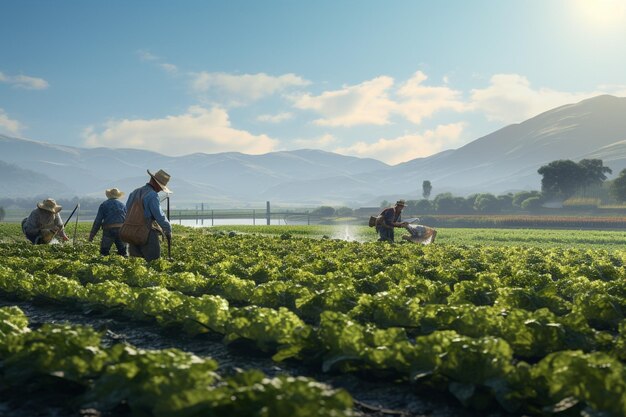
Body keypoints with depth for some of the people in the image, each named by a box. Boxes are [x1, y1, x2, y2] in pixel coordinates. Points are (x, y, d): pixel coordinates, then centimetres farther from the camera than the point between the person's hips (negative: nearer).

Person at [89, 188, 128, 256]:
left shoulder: (104, 205, 6)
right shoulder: (122, 205, 14)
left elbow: (98, 221, 1)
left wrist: (92, 234, 4)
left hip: (108, 230, -2)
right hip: (122, 230, 2)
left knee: (104, 252, 4)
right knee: (123, 252, 7)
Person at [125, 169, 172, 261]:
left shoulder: (134, 193, 14)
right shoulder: (152, 195, -12)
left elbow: (127, 210, 18)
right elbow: (159, 216, -14)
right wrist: (168, 231, -2)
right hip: (147, 235, -8)